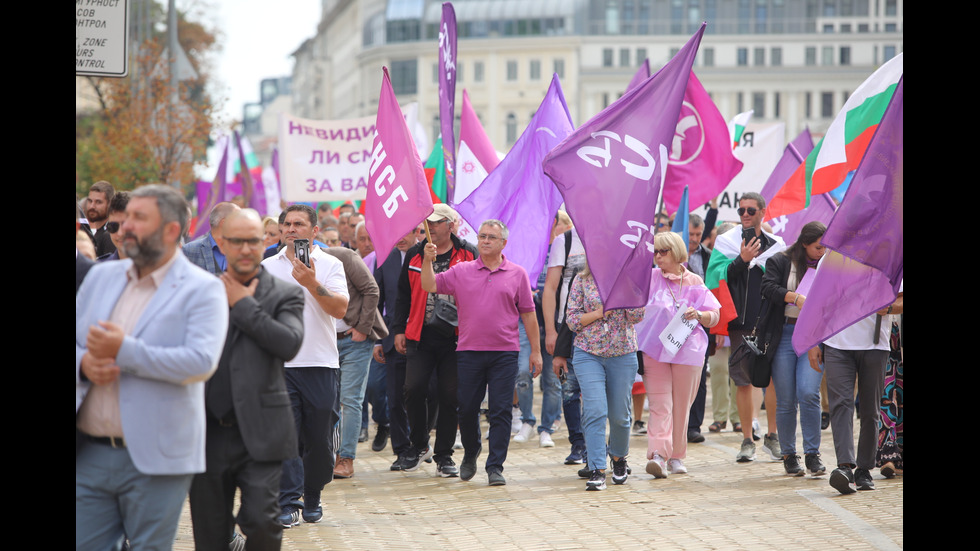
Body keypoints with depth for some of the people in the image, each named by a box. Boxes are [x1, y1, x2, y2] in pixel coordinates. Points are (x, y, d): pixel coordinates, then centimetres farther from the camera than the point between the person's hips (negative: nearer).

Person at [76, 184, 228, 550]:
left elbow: (202, 362, -18)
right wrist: (84, 362, -7)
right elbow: (77, 340, 17)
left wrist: (124, 351, -20)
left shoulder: (202, 290, -5)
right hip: (89, 453, 5)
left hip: (154, 462, -5)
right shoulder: (101, 276, 14)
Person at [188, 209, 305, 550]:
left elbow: (290, 344, -15)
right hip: (208, 432, 3)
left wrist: (243, 305, -9)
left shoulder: (285, 295, 3)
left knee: (260, 522, -13)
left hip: (259, 433, -3)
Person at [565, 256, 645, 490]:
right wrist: (599, 313, -13)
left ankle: (619, 458, 36)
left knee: (619, 415, 10)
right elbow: (572, 320, 1)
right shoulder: (582, 280, 3)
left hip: (623, 355, 1)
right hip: (588, 354, -1)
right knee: (595, 411, -14)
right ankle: (597, 471, -15)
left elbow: (637, 316, -6)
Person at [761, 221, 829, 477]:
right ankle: (788, 455, 16)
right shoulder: (780, 262, 5)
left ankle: (812, 454, -6)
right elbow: (768, 287, -9)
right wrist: (795, 297, -23)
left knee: (808, 393, -17)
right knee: (786, 401, 1)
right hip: (785, 334, -1)